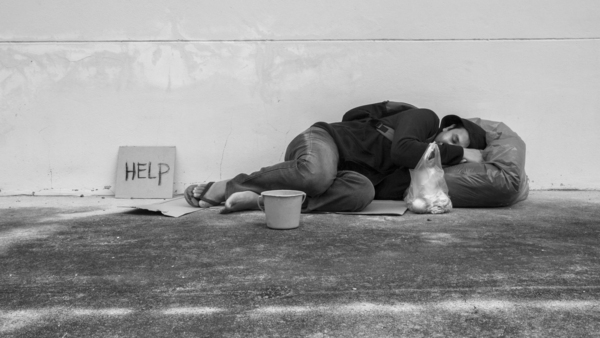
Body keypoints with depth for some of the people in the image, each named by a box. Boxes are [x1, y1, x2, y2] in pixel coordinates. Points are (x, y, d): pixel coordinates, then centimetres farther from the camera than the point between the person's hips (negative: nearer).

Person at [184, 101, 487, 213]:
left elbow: (383, 191, -7)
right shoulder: (425, 118, 1)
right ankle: (227, 186, -18)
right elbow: (401, 148, -22)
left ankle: (262, 199, -31)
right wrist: (458, 153, -11)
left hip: (348, 172, 5)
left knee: (362, 191, -31)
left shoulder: (416, 169, 13)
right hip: (324, 139, -5)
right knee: (316, 174, -41)